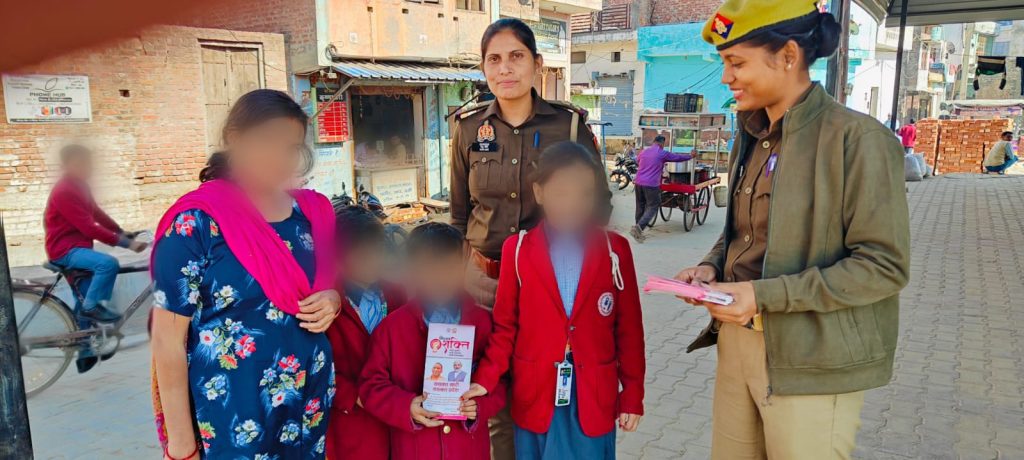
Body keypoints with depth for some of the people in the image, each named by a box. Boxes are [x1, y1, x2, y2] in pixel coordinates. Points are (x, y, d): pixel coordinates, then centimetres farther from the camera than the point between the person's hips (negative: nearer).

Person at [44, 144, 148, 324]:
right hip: (65, 250, -10)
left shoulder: (79, 185, 8)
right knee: (109, 263, -31)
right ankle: (91, 307, -14)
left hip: (76, 246, 10)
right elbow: (89, 228, -27)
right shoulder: (64, 191, -23)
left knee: (86, 301, 16)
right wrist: (126, 243, -28)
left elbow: (97, 213, 15)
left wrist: (121, 232, 3)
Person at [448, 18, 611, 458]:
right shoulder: (468, 127, 2)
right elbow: (459, 212, 10)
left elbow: (599, 200, 4)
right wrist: (462, 266, 10)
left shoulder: (570, 123, -4)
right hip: (485, 276, 2)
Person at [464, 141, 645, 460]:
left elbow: (629, 328, 1)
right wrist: (485, 380, -11)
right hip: (534, 397, 0)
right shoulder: (517, 250, -6)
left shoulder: (615, 250, -4)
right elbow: (505, 326, 0)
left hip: (595, 398, 1)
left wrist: (632, 395, 3)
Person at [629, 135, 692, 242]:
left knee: (640, 206, 13)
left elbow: (637, 159, 36)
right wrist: (691, 156, 28)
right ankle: (638, 227, -18)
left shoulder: (644, 152, 14)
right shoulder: (663, 153, -2)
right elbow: (678, 157, 10)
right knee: (652, 207, 0)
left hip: (638, 182, 6)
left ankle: (638, 231, 17)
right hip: (651, 185, -6)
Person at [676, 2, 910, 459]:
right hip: (736, 339, 7)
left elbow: (884, 266, -17)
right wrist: (711, 267, -1)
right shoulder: (752, 137, 9)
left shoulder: (856, 138, -15)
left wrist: (765, 295, -22)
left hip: (810, 362, -7)